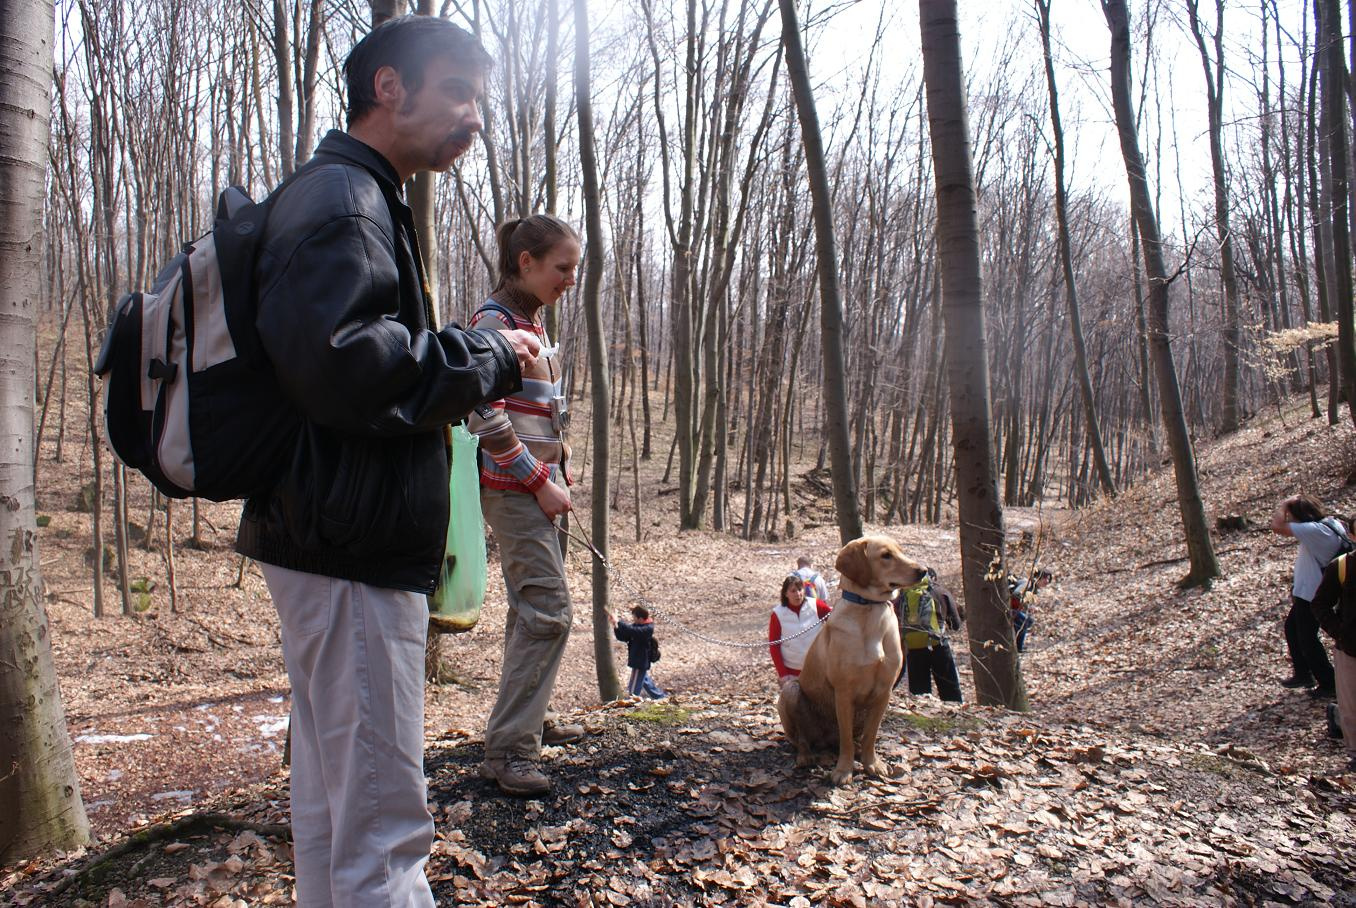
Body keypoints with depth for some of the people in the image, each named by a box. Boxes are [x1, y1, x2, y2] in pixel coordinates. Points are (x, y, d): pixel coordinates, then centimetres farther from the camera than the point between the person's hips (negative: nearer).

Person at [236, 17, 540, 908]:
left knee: (332, 802, 20)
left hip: (335, 542, 11)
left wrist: (478, 354, 12)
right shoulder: (342, 196, -12)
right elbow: (339, 360, -28)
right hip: (351, 547, -11)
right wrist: (486, 359, -15)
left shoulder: (351, 197, 22)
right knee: (384, 821, -4)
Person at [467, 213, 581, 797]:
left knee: (532, 611, 13)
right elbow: (485, 417, -18)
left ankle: (517, 734, 24)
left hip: (539, 484, 10)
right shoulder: (494, 321, -11)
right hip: (514, 487, -10)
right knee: (548, 611, -11)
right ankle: (509, 750, -3)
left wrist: (559, 476, 12)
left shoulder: (531, 323, 17)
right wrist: (540, 482, -16)